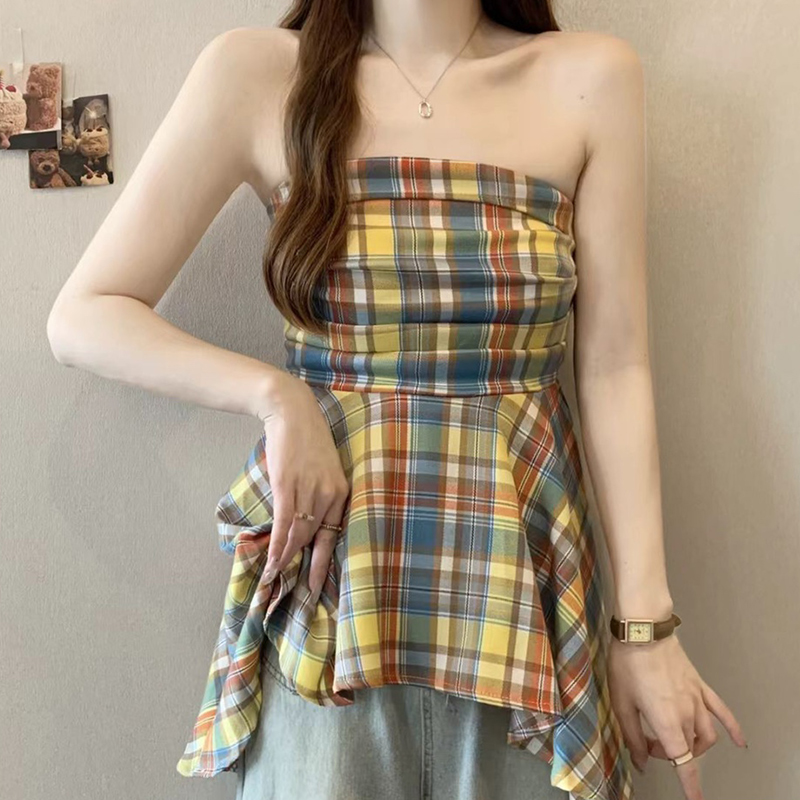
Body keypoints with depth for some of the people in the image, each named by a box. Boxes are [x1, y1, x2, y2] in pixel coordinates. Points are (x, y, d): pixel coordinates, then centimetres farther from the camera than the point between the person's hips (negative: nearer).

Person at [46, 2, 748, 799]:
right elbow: (83, 316, -2)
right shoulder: (256, 72, -4)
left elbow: (614, 367, -3)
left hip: (518, 586, 1)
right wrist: (277, 395, -16)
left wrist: (645, 621, -4)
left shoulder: (592, 77, -2)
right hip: (328, 571, 0)